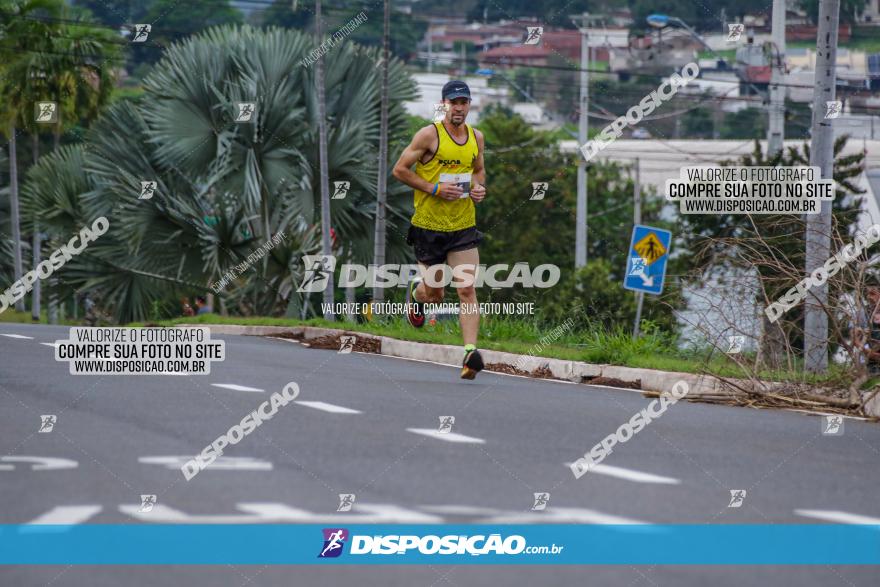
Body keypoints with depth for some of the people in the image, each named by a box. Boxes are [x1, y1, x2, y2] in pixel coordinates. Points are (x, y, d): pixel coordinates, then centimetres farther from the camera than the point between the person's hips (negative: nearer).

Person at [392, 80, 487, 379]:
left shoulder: (476, 137, 7)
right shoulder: (429, 135, -9)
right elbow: (399, 169, -7)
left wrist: (479, 188, 2)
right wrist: (435, 189, -17)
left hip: (464, 227, 3)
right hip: (429, 226, -3)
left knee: (467, 290, -11)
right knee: (434, 294, 8)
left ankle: (470, 352, -17)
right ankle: (416, 291, 45)